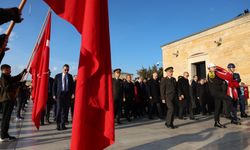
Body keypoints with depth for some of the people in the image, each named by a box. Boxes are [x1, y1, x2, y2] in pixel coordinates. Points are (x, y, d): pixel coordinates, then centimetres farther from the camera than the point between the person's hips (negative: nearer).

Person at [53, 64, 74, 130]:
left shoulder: (70, 76, 10)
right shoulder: (58, 76, 5)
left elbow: (72, 85, 9)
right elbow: (54, 86, 6)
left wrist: (72, 93, -4)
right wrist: (54, 94, -1)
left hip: (67, 94, 2)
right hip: (60, 94, -2)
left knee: (65, 110, 4)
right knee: (59, 109, -5)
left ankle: (62, 125, 15)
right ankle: (58, 124, 9)